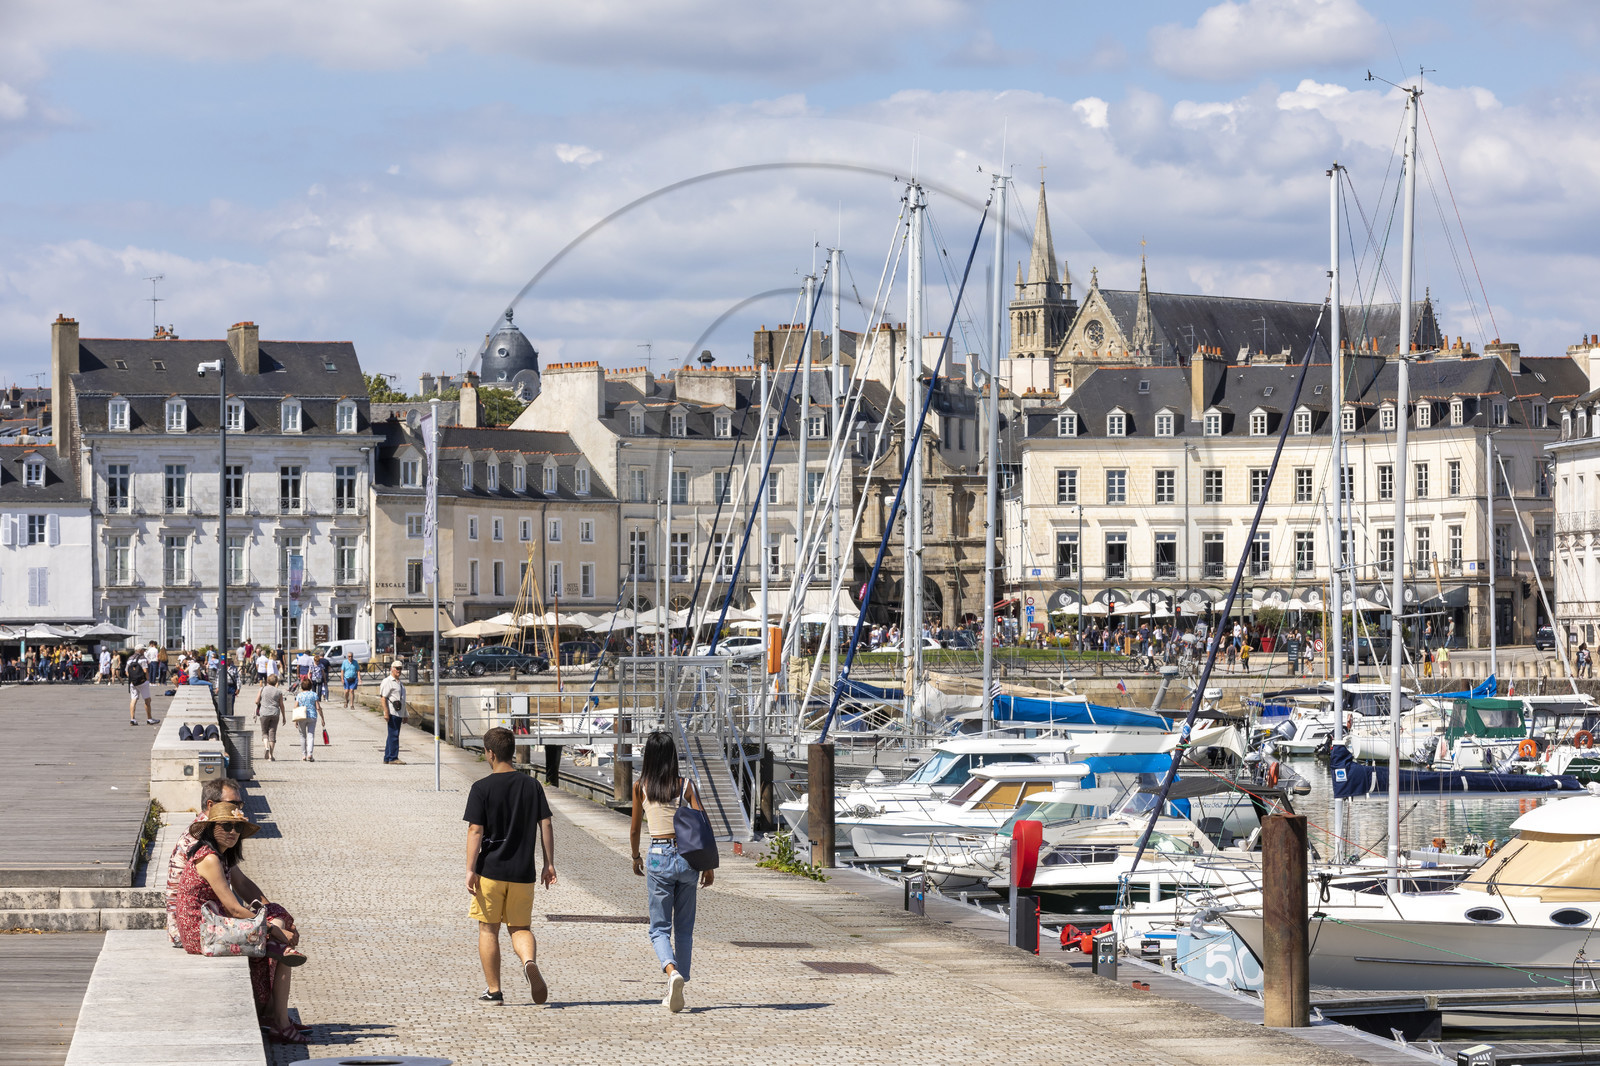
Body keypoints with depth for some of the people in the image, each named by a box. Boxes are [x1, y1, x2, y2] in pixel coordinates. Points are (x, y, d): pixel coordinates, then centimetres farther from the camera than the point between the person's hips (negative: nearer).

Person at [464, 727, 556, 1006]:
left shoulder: (481, 788, -7)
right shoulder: (532, 786, 4)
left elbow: (475, 830, -11)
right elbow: (546, 825, 3)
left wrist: (470, 870, -9)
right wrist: (549, 864, 9)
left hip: (491, 869, -3)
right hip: (523, 872, 3)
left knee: (488, 929, 9)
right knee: (520, 928, 10)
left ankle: (493, 991, 10)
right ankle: (530, 962, -21)